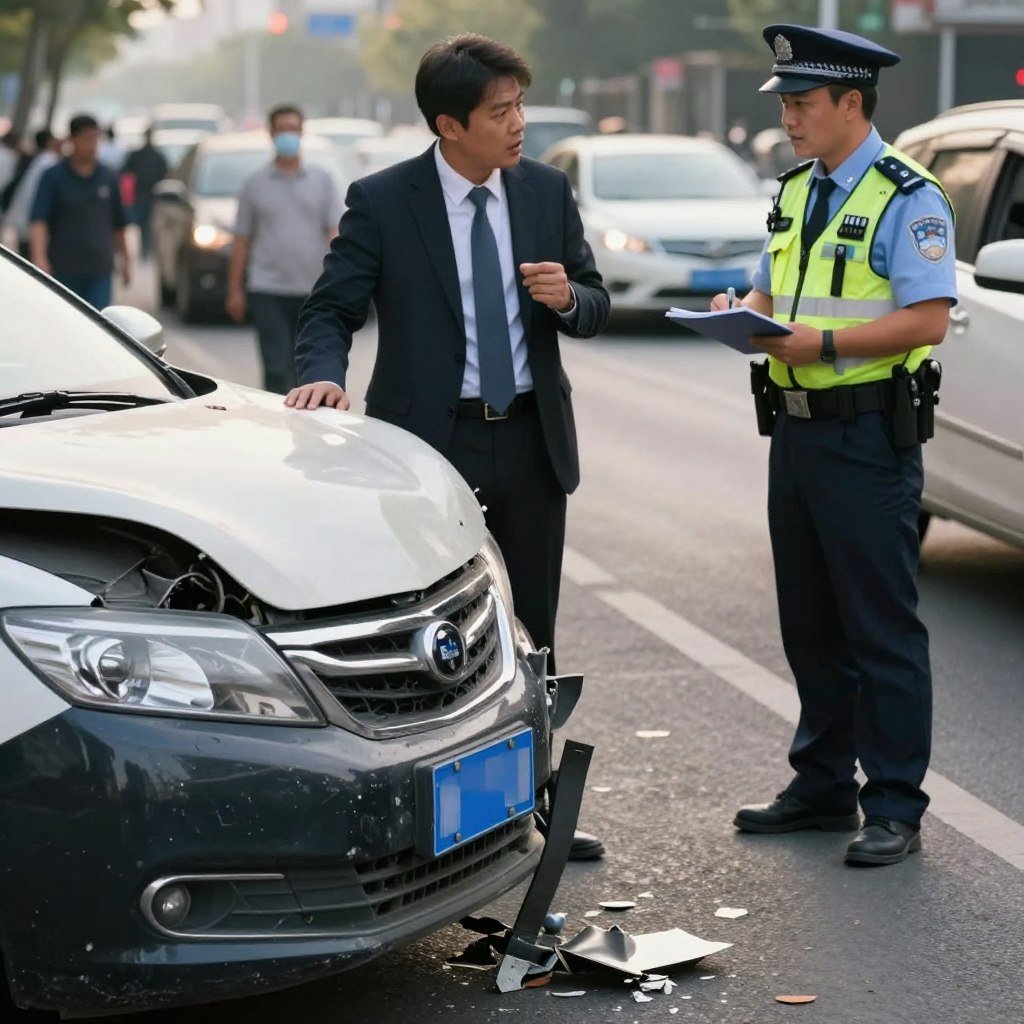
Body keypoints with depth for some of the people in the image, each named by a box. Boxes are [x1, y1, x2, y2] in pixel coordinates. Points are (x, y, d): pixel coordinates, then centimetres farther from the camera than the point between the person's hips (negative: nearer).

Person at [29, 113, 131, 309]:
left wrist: (125, 259, 19)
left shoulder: (108, 178, 9)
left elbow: (119, 224, 18)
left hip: (99, 270, 2)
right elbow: (38, 221, -12)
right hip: (63, 269, -1)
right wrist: (39, 258, -26)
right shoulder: (53, 177, -1)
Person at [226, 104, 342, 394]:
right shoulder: (255, 183, 6)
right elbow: (241, 241, 7)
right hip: (268, 291, -2)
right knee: (277, 368, -9)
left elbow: (336, 232, 1)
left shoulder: (322, 181, 8)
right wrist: (235, 291, 3)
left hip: (312, 291, 2)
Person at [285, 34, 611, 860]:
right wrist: (324, 374, -27)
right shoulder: (382, 202, -9)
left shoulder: (547, 190, 3)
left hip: (532, 438, 4)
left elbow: (595, 307, 9)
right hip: (432, 441, -4)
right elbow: (332, 310, -7)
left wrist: (568, 297, -14)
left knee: (533, 632, 12)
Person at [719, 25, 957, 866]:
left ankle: (895, 808, 2)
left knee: (882, 629, -4)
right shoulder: (796, 192, 14)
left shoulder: (905, 199, -11)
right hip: (795, 431, 8)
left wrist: (823, 343, -23)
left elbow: (929, 319, -18)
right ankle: (823, 787, 25)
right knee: (810, 623, 14)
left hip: (868, 439, -8)